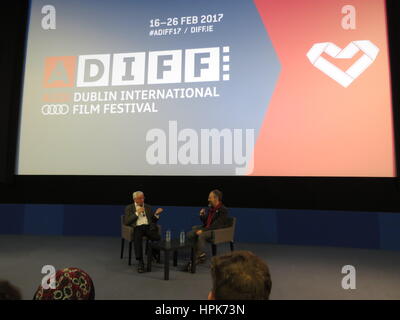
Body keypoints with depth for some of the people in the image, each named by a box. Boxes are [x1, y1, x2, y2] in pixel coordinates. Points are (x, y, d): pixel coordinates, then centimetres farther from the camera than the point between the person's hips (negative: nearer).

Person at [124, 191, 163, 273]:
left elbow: (153, 221, 19)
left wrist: (156, 214, -1)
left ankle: (156, 256, -3)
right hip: (137, 228, -2)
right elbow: (126, 222, -1)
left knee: (158, 237, -30)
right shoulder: (129, 208, 12)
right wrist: (137, 213, -8)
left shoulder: (148, 207, 20)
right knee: (137, 239, -37)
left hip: (148, 227, 2)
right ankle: (140, 262, -28)